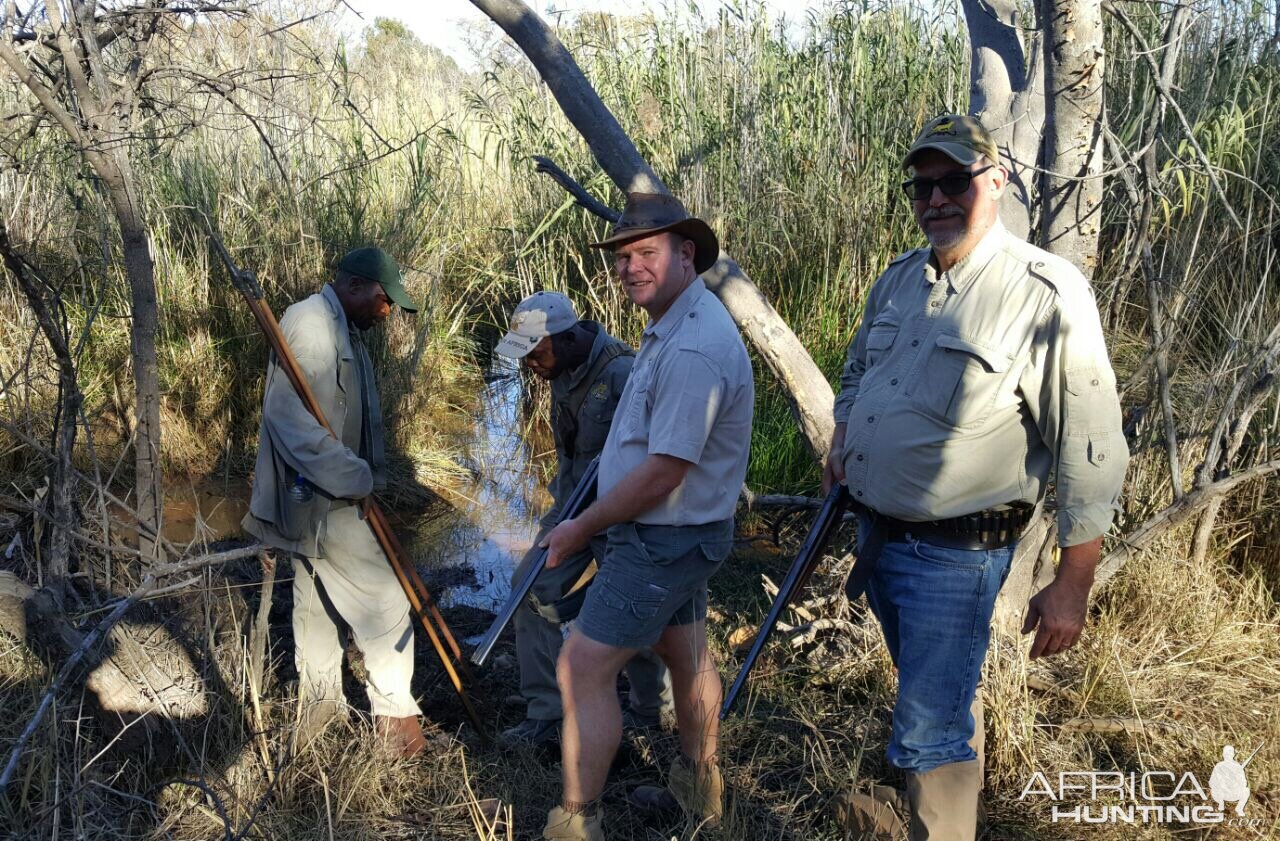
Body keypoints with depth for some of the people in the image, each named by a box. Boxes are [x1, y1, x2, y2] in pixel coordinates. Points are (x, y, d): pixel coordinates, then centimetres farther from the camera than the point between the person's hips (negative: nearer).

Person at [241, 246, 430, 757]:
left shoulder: (340, 330, 14)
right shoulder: (310, 323, -18)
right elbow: (295, 423, -26)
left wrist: (369, 476, 6)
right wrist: (358, 480, -22)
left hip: (318, 500, 10)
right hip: (320, 502, -10)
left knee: (318, 601, 19)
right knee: (385, 602, -3)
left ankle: (318, 706, 33)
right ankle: (395, 714, 9)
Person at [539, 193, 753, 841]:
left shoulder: (692, 351, -28)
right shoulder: (673, 326, 6)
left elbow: (663, 475, -27)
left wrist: (580, 528, -17)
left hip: (663, 539, -11)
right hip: (680, 530, 11)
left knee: (582, 669, -5)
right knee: (685, 653, 23)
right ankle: (697, 786, 43)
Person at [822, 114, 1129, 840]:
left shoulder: (1046, 293, -19)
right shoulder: (899, 280, 4)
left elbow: (1091, 452, -18)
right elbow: (857, 372, 23)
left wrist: (1073, 586, -17)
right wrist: (842, 446, 9)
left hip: (952, 555, -7)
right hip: (877, 535, 8)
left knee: (931, 732, -1)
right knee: (943, 693, 27)